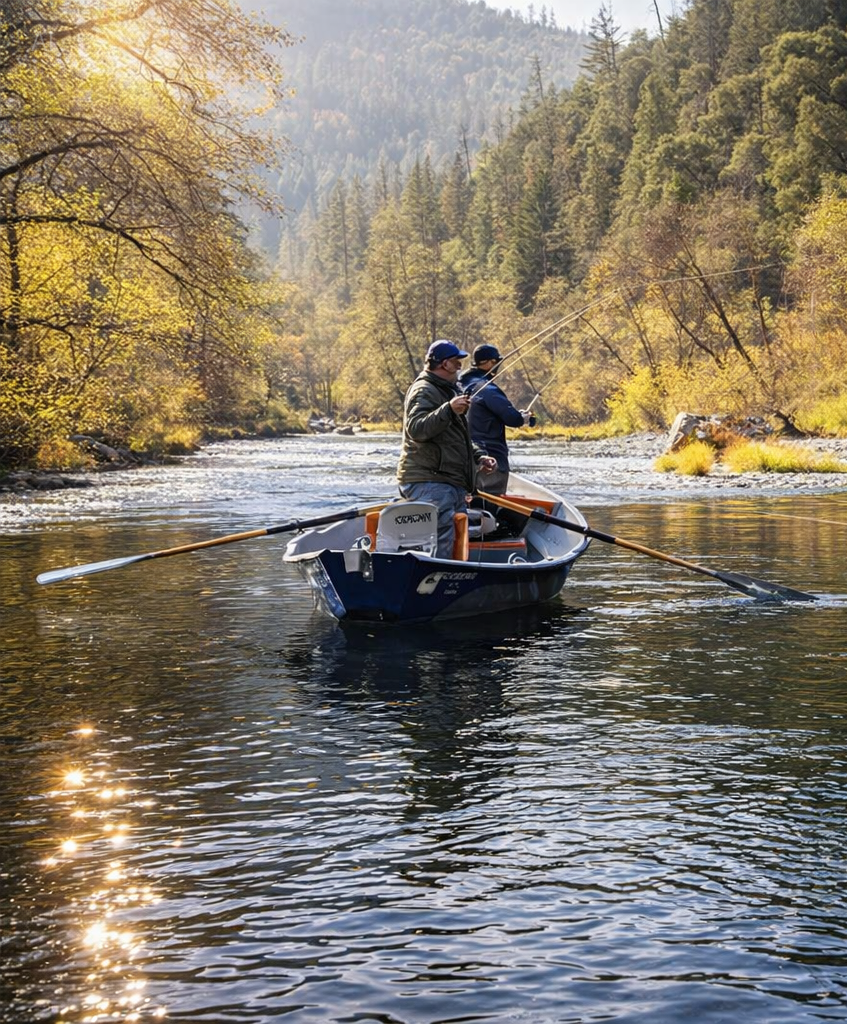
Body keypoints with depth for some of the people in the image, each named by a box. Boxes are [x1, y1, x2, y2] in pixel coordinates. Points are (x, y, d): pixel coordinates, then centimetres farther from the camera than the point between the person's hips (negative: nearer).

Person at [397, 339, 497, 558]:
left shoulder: (450, 391, 25)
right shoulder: (423, 391, -8)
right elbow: (415, 429, -27)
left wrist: (479, 458, 19)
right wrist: (448, 410, -37)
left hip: (453, 485, 10)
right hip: (428, 484, -10)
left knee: (457, 545, 11)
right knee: (441, 543, -20)